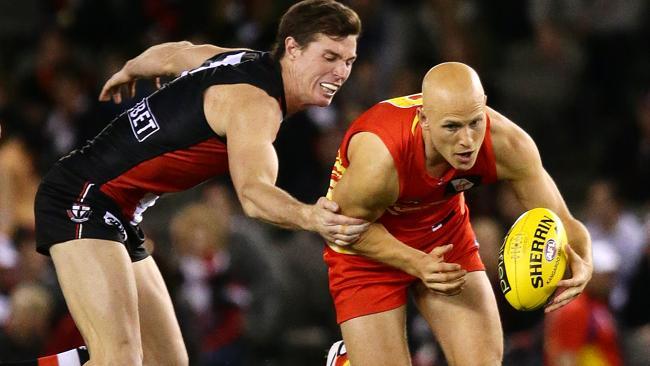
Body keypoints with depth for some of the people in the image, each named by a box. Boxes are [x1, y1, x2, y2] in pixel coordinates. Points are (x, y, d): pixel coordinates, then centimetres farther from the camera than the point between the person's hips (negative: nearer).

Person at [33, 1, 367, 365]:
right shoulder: (255, 101, -21)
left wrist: (128, 72, 50)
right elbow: (252, 192, -39)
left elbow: (174, 53, 29)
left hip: (118, 217, 10)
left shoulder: (246, 62, 9)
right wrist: (308, 217, -59)